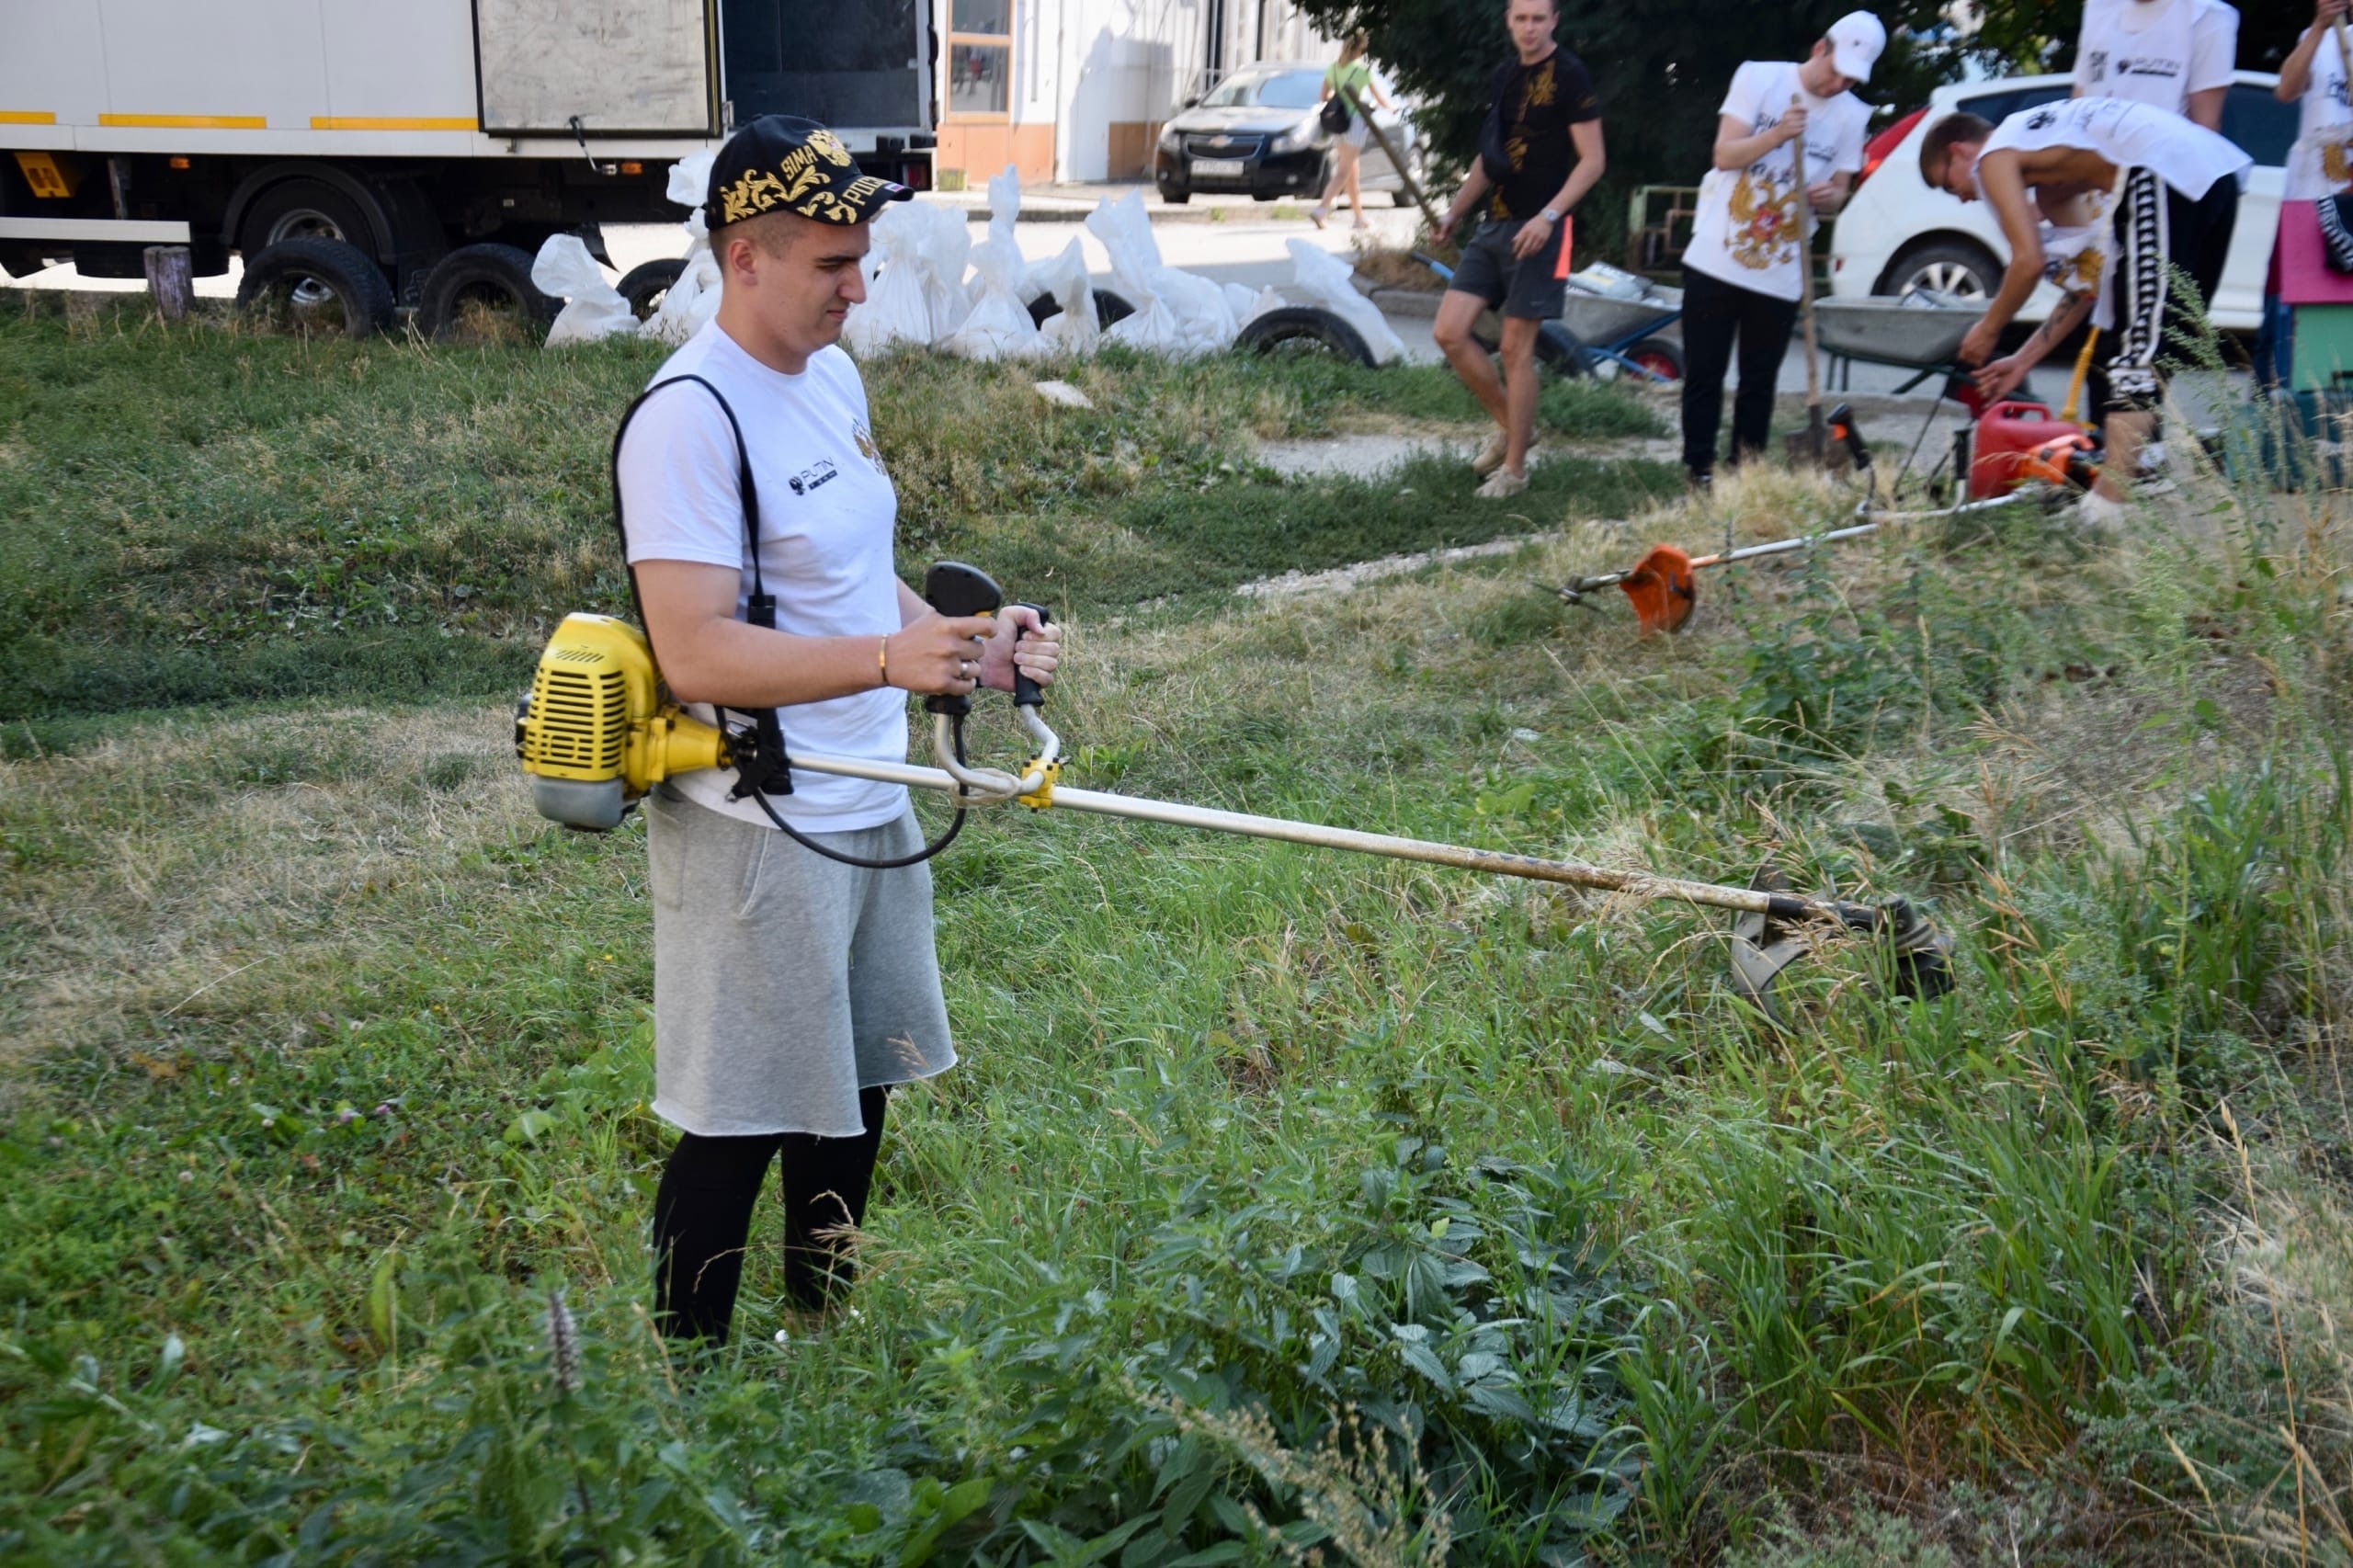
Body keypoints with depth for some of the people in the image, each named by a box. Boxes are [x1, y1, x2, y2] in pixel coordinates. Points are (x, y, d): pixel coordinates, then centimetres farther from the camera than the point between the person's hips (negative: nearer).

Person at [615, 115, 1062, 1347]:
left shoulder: (833, 377, 10)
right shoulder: (690, 416, -19)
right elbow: (696, 654, -26)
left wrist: (962, 644, 5)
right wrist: (889, 659, -33)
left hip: (870, 813, 9)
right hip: (754, 836, -9)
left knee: (853, 1098, 20)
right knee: (739, 1131, 2)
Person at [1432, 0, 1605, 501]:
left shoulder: (1570, 76, -8)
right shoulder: (1505, 74, 13)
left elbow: (1592, 160, -11)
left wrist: (1548, 216, -21)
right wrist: (1456, 210, 19)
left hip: (1537, 230, -7)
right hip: (1493, 224, 7)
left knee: (1516, 347, -4)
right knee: (1450, 332, 0)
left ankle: (1514, 468, 8)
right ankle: (1509, 425, 19)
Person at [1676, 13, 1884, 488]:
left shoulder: (1853, 116, 4)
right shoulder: (1760, 76, -4)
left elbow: (1839, 190, 10)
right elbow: (1725, 155, -9)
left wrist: (1830, 196, -14)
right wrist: (1777, 134, -25)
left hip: (1779, 275, 2)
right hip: (1717, 259, -2)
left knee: (1759, 383, 5)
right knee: (1703, 375, 1)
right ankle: (1698, 472, 8)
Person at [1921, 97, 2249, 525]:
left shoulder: (1993, 157, 7)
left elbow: (2029, 262, -5)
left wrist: (1987, 330, 10)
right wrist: (2024, 360, 29)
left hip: (2164, 172, -9)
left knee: (2135, 352, -12)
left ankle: (2109, 504, -16)